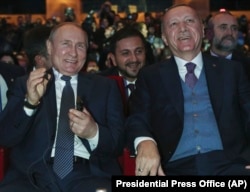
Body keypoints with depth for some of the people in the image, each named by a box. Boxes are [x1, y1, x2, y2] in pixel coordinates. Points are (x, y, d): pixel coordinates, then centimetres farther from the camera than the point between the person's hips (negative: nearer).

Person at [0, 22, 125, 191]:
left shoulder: (106, 87, 14)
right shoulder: (26, 84, 13)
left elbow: (119, 142, 9)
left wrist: (93, 133, -12)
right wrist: (30, 102, -12)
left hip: (88, 173, 0)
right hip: (34, 174, 0)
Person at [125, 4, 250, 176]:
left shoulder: (232, 70, 17)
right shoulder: (150, 76, 15)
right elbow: (137, 120, 6)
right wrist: (145, 143, -19)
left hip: (229, 164, 0)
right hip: (176, 168, 0)